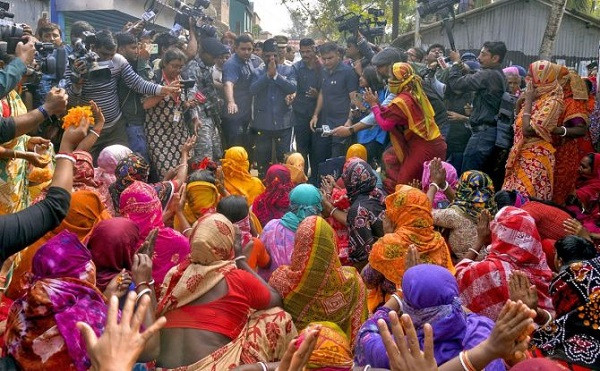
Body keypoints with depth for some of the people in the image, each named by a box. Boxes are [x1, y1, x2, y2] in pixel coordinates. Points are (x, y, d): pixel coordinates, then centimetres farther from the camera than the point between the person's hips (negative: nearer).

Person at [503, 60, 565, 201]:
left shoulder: (552, 102, -15)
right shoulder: (537, 98, 11)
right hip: (523, 155, 9)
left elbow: (528, 129, -22)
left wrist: (528, 100, -14)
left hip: (535, 158, -9)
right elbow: (519, 125, 14)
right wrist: (528, 100, 9)